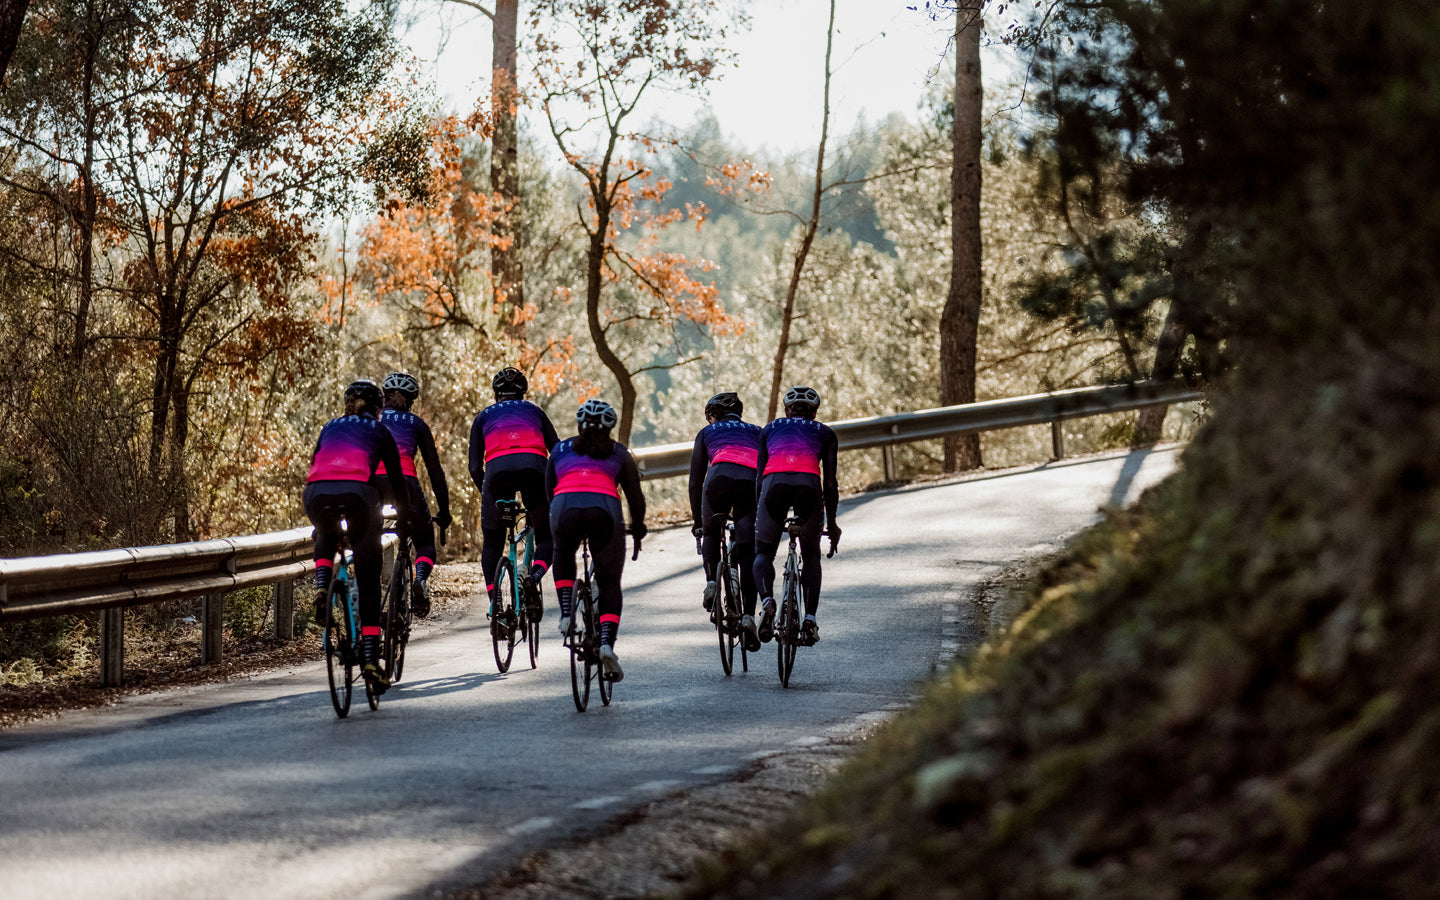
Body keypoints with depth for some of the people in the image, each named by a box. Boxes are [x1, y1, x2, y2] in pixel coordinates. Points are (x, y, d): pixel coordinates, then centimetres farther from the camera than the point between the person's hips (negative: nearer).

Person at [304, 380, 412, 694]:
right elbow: (396, 479, 24)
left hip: (317, 493, 2)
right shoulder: (379, 431, 24)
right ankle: (371, 659, 0)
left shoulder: (330, 427, 31)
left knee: (326, 536, 39)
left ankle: (321, 587, 11)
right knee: (368, 582, 7)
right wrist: (405, 519, 35)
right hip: (356, 493, -2)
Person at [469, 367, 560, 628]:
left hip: (497, 470, 0)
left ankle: (495, 604, 2)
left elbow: (475, 467, 19)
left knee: (491, 544, 17)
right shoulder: (534, 411, 30)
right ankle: (534, 577, -16)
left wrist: (487, 493, 31)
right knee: (547, 538, 15)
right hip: (533, 466, 0)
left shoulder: (484, 417, 28)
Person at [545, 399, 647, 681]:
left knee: (563, 554, 35)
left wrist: (559, 525, 47)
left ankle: (566, 613, 15)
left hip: (565, 506, 1)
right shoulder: (618, 452, 27)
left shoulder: (560, 450, 29)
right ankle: (607, 643, -8)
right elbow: (635, 496, 26)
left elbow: (549, 491, 32)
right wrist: (638, 529, 42)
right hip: (605, 507, -1)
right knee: (609, 582, 13)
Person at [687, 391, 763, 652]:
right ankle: (748, 615, -12)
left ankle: (711, 583, 10)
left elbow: (695, 480, 27)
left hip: (719, 479, -1)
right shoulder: (756, 432, 35)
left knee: (711, 533, 29)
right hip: (752, 483, 1)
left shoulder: (707, 433, 30)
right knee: (748, 556, 2)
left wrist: (697, 519, 34)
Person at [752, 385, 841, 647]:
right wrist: (831, 522, 29)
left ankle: (766, 599, -13)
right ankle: (810, 619, 6)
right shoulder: (824, 433, 26)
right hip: (809, 486, 0)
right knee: (811, 555, 20)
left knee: (763, 553, 17)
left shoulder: (770, 429, 29)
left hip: (774, 484, 0)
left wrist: (757, 515, 31)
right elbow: (830, 483, 20)